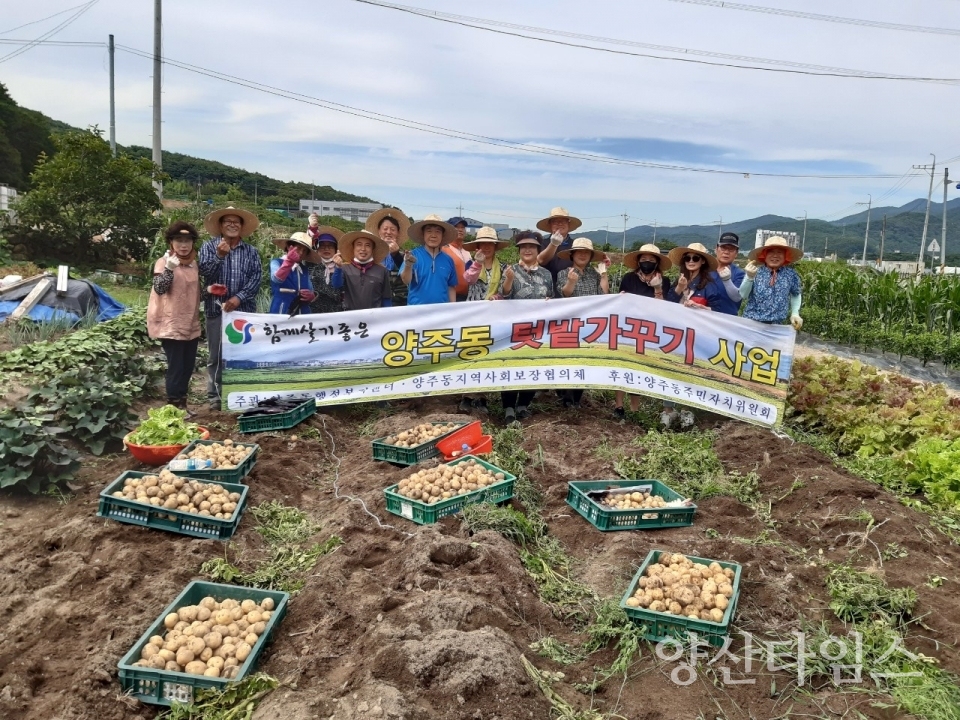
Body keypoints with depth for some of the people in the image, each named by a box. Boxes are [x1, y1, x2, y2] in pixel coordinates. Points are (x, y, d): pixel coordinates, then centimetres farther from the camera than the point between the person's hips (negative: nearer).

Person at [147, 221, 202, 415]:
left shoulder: (194, 263, 12)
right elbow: (159, 289, -19)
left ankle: (182, 404, 22)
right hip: (171, 324, -7)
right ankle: (174, 406, 4)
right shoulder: (163, 262, -6)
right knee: (176, 366, -5)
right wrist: (169, 268, -30)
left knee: (188, 366, 11)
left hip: (191, 324, 7)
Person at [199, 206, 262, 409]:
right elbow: (203, 271, -6)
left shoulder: (251, 251, 9)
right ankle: (215, 396, 11)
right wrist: (219, 256, -21)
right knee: (216, 355, 4)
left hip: (244, 309, 1)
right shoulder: (209, 246, 6)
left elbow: (256, 277, -1)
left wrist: (239, 297, -12)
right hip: (216, 308, -1)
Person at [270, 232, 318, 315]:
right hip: (280, 313, -5)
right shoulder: (276, 262, 0)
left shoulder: (305, 270, 16)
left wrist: (311, 296, -6)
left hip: (302, 314, 6)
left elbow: (311, 293, 19)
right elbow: (277, 278, -22)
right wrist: (289, 260, -37)